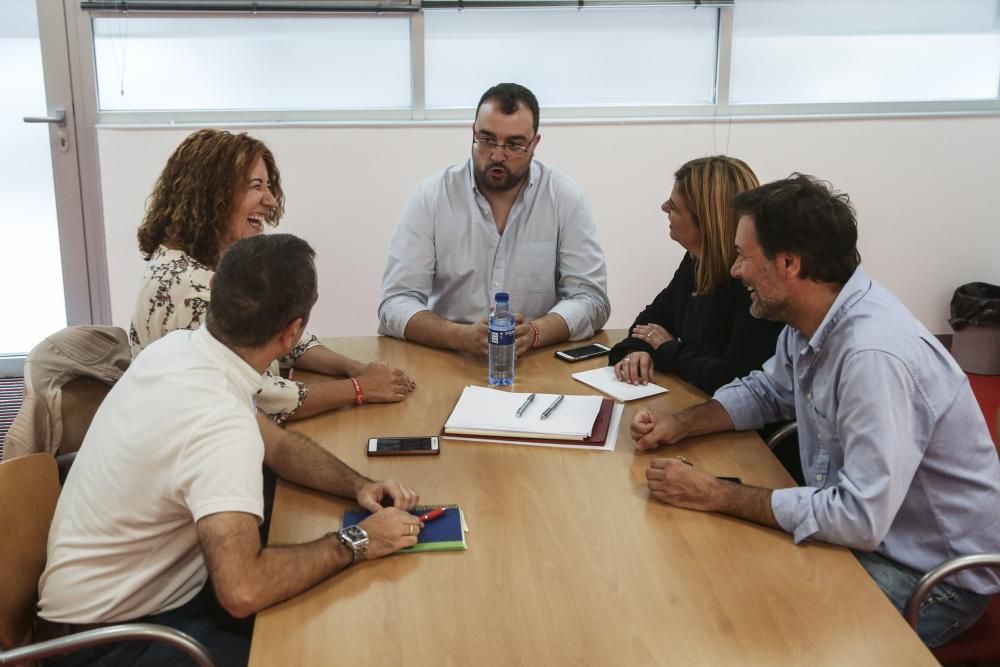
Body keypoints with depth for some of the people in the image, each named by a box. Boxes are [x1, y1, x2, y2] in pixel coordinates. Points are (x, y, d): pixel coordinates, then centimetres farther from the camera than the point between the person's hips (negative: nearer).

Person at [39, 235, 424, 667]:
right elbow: (243, 591, -40)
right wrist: (354, 543, -25)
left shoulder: (180, 348, -5)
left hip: (152, 584, 8)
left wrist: (358, 485, -5)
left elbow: (277, 443, 10)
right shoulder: (219, 421, -32)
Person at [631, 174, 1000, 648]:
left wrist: (719, 497, -25)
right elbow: (765, 391, 17)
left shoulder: (874, 353, -32)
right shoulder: (809, 323, -3)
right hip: (863, 527, 8)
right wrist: (680, 425, 0)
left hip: (935, 573, -8)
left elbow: (861, 518, -33)